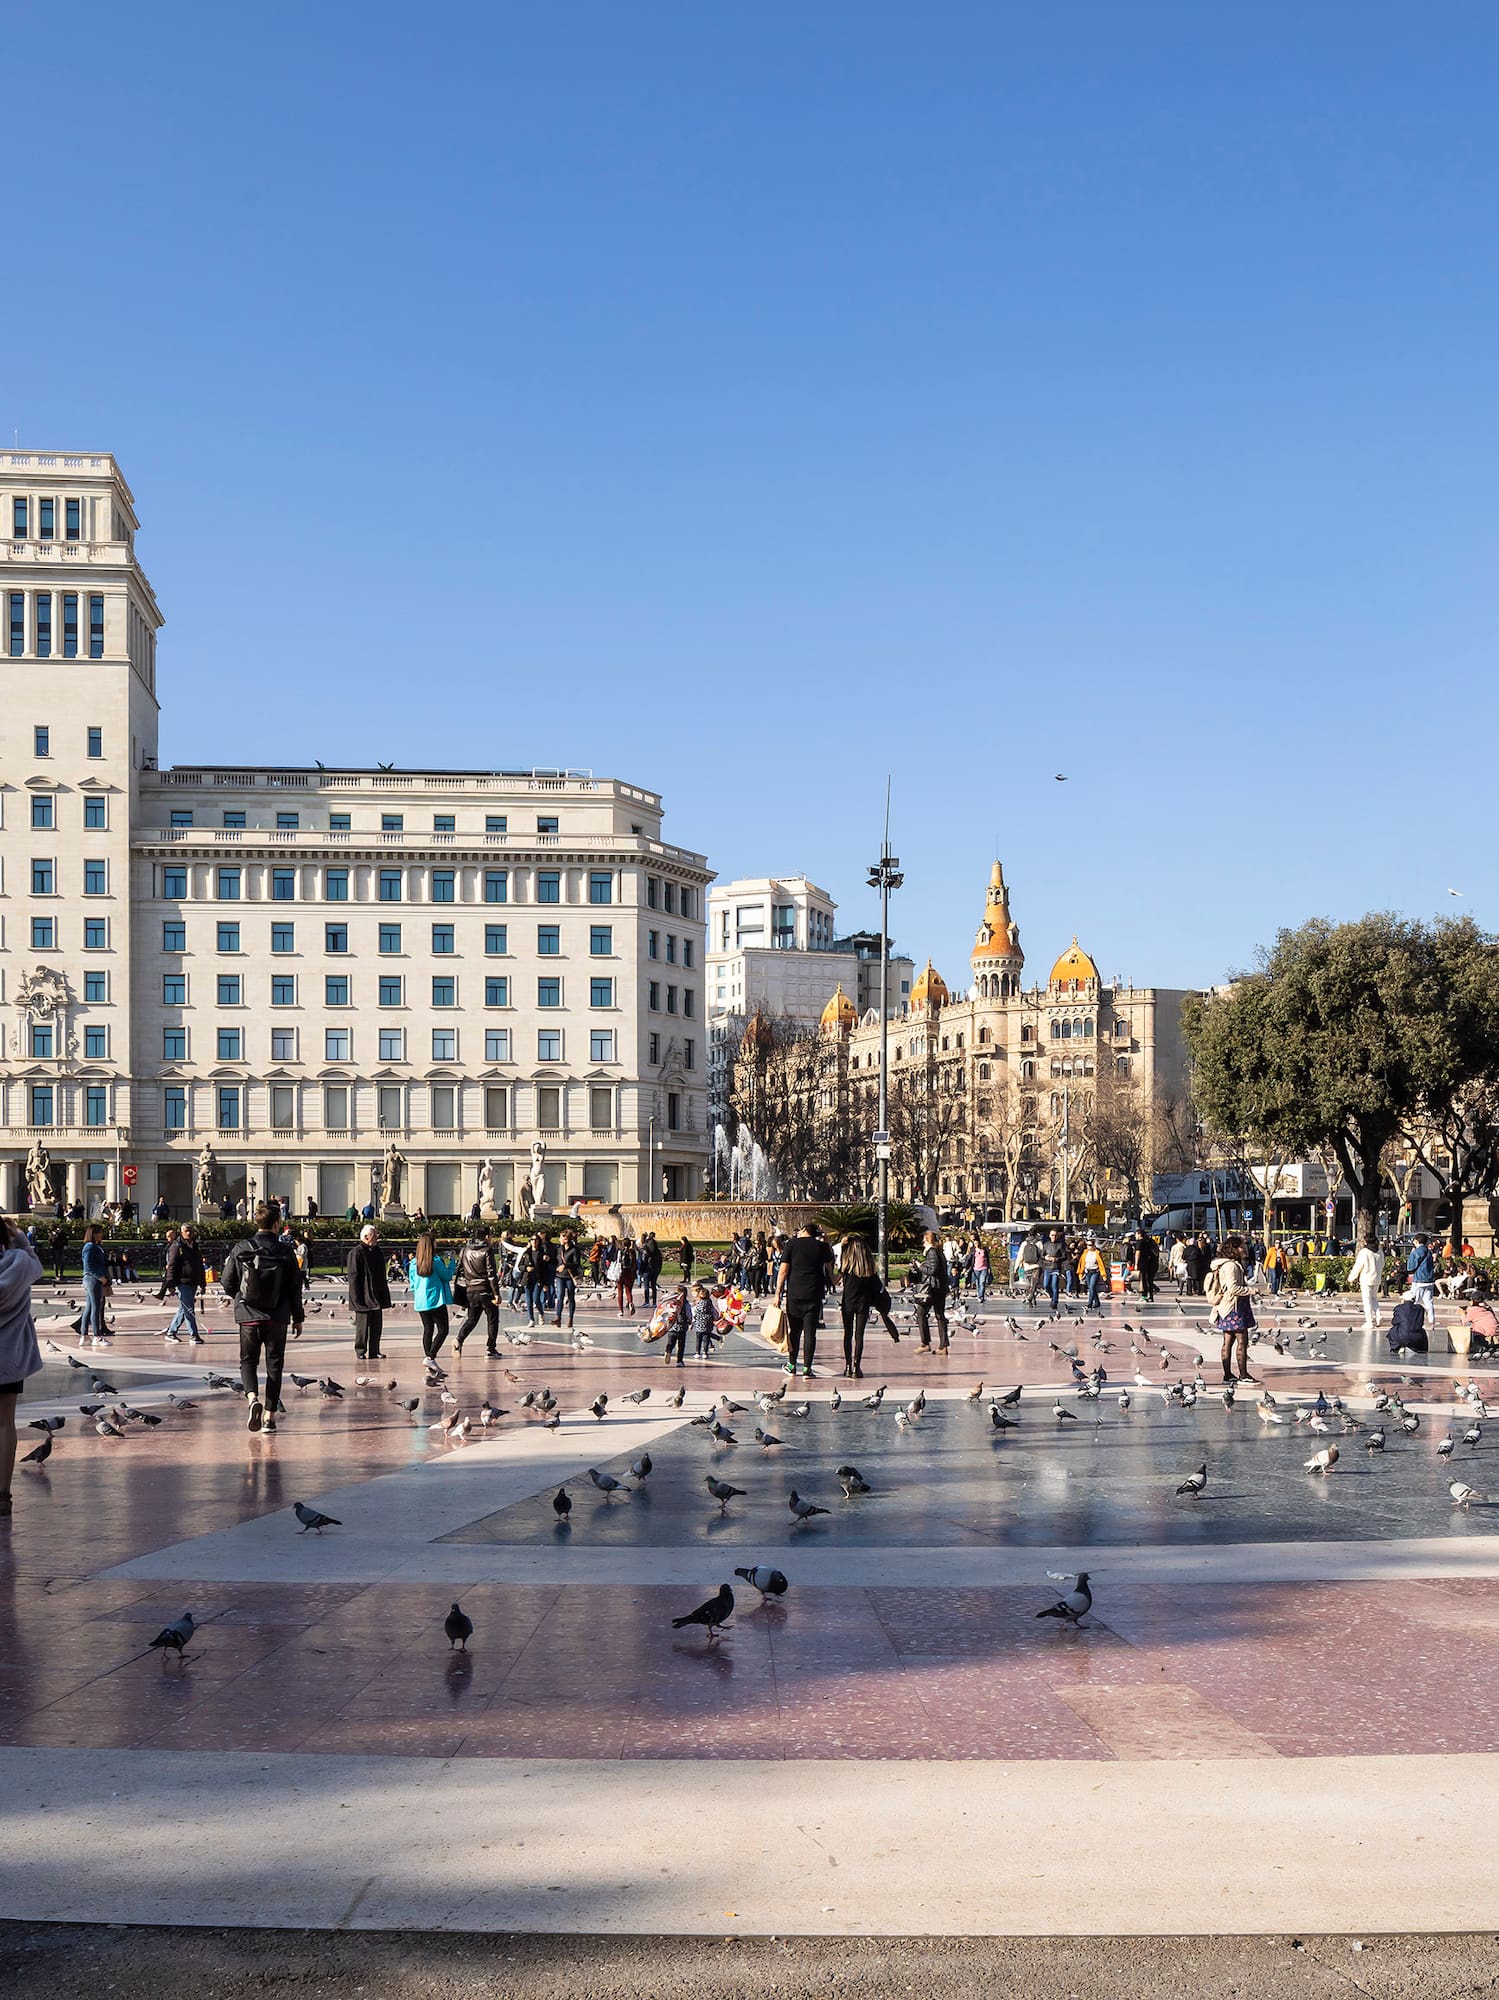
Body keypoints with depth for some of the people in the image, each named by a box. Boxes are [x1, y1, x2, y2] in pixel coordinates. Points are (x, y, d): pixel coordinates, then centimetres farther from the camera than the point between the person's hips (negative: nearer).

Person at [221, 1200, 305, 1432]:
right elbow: (295, 1288, -2)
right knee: (274, 1364, 10)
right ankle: (269, 1415, 8)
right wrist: (297, 1317, 10)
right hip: (277, 1317, 0)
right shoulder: (284, 1252, -7)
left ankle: (252, 1398, -12)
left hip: (248, 1316, 0)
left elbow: (227, 1283, 0)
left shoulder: (240, 1249, -5)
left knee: (248, 1360, 15)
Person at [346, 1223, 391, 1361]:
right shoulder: (356, 1253, -11)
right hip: (363, 1298, -8)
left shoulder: (376, 1251, 14)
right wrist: (357, 1299, -19)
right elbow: (353, 1277, -14)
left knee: (376, 1325, 9)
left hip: (376, 1297, 8)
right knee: (362, 1326, -1)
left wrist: (385, 1296, 16)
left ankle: (374, 1352, 15)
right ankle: (360, 1352, 7)